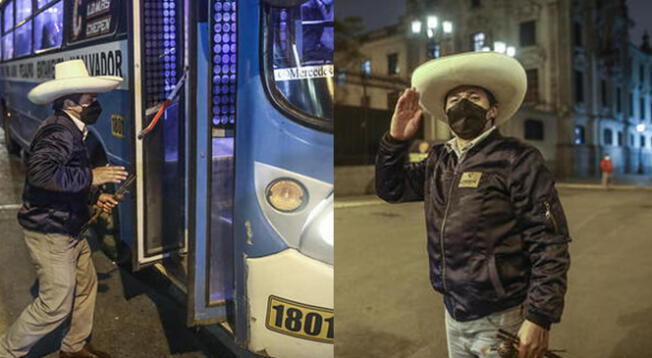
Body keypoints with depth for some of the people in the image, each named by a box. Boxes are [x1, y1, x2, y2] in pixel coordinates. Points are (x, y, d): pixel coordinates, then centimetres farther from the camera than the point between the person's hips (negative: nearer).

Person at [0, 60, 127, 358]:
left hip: (69, 229, 10)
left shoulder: (70, 130, 12)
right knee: (56, 305, 0)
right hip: (49, 232, -10)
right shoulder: (59, 132, -22)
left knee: (86, 285, 19)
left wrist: (94, 196, 12)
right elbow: (40, 171, -39)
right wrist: (91, 177, -34)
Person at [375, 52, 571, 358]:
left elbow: (549, 244, -15)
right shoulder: (438, 160, 7)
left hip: (501, 319, -6)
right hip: (453, 314, 6)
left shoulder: (517, 159, -12)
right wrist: (395, 138, 1)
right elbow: (391, 189, 16)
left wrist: (540, 317, -18)